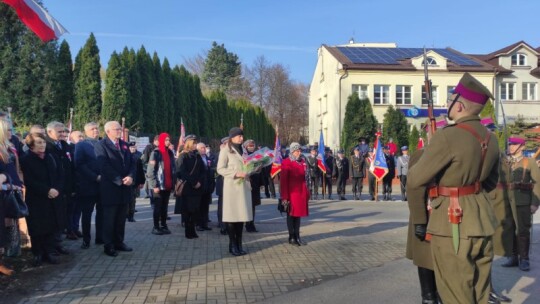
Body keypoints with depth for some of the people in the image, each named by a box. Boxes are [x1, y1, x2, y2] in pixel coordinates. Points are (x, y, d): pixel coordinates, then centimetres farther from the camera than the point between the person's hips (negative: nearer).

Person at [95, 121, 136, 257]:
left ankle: (119, 242, 22)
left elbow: (132, 163, 10)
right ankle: (109, 245, 13)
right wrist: (119, 180, -17)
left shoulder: (124, 144, 14)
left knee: (121, 218, 12)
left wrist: (130, 176, -9)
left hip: (124, 187, 6)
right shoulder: (101, 145, -7)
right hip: (110, 188, -6)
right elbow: (104, 166, -16)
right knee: (109, 218, 3)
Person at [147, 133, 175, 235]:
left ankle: (164, 226, 19)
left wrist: (173, 183, 8)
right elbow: (150, 171, -12)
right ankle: (156, 227, 9)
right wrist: (155, 185, -16)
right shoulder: (156, 153, -8)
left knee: (165, 207, 11)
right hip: (158, 186, -5)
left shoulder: (170, 153, 10)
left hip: (168, 185, 6)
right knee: (158, 207, 1)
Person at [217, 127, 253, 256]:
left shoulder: (242, 150, 17)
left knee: (242, 215, 7)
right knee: (232, 215, -2)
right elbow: (220, 169, -11)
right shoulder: (226, 150, -4)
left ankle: (239, 244, 15)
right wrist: (236, 174, -19)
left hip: (244, 186, 6)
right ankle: (232, 245, 7)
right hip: (232, 186, -6)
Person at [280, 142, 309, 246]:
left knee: (298, 214, 12)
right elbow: (283, 181, -11)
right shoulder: (286, 162, -9)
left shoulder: (302, 162, 11)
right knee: (291, 215, 4)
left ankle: (297, 237, 20)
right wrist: (285, 197, -14)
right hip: (292, 194, -6)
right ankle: (291, 238, 13)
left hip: (301, 193, 6)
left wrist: (307, 193, 12)